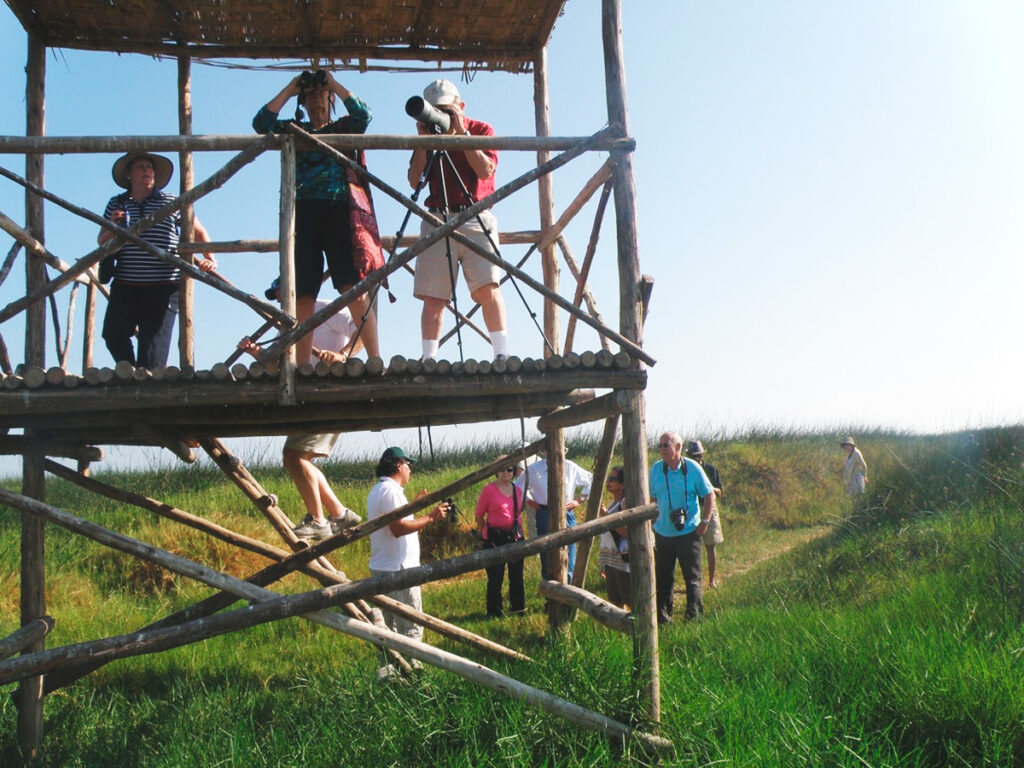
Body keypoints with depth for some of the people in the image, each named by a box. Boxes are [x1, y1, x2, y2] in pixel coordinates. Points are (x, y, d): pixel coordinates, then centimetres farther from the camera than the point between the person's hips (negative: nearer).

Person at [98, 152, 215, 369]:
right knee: (113, 335, -5)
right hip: (125, 286, 3)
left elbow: (199, 232, 13)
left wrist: (209, 259, -2)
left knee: (153, 346, -7)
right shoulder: (116, 204, 13)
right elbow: (101, 242, 14)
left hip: (162, 288, -3)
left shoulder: (171, 203, 7)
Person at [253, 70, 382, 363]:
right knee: (302, 295, -4)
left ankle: (375, 359, -17)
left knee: (354, 288, -15)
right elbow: (261, 123, 7)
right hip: (303, 212, 2)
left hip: (340, 211, -2)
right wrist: (289, 90, 11)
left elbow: (364, 114, -4)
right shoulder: (293, 130, 22)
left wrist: (335, 85, 5)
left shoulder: (344, 127, 17)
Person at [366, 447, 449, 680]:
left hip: (382, 568, 11)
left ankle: (387, 670, 21)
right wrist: (430, 517, -20)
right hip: (398, 569, -10)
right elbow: (398, 528, -25)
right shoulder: (391, 491, -16)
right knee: (411, 627, -4)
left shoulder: (378, 490, 17)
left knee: (388, 625, 16)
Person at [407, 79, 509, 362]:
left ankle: (502, 354, -19)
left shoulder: (481, 130, 9)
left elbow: (485, 170, -8)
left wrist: (462, 133, -9)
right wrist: (423, 140, -3)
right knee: (433, 296, -6)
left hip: (477, 219, -2)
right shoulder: (428, 136, 14)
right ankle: (429, 359, -7)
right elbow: (414, 180, 5)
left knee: (488, 287, -16)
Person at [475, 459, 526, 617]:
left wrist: (518, 530, 12)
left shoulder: (517, 490, 8)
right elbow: (479, 516, -1)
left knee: (517, 575, 12)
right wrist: (487, 533, 5)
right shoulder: (489, 489, -7)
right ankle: (494, 612, 13)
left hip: (516, 537, 5)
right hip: (495, 538, -5)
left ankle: (518, 608, 27)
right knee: (495, 577, 0)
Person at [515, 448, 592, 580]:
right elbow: (518, 485, 18)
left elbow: (590, 481, 17)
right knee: (547, 557, 3)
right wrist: (529, 500, 7)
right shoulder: (534, 469, 3)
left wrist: (579, 500, 9)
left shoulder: (571, 467, 5)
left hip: (567, 513, 1)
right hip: (544, 514, -1)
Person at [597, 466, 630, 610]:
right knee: (616, 603, 14)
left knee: (631, 601, -6)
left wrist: (607, 517, -22)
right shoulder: (612, 503, 15)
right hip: (610, 559, 9)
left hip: (623, 560, -9)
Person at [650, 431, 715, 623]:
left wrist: (705, 521, -5)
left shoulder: (692, 468, -6)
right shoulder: (656, 469, 1)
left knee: (692, 577, 2)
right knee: (662, 578, 9)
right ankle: (662, 617, 19)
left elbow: (709, 495, 2)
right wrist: (651, 521, 5)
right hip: (663, 533, 3)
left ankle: (694, 616, 10)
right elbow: (651, 499, 13)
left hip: (688, 533, -3)